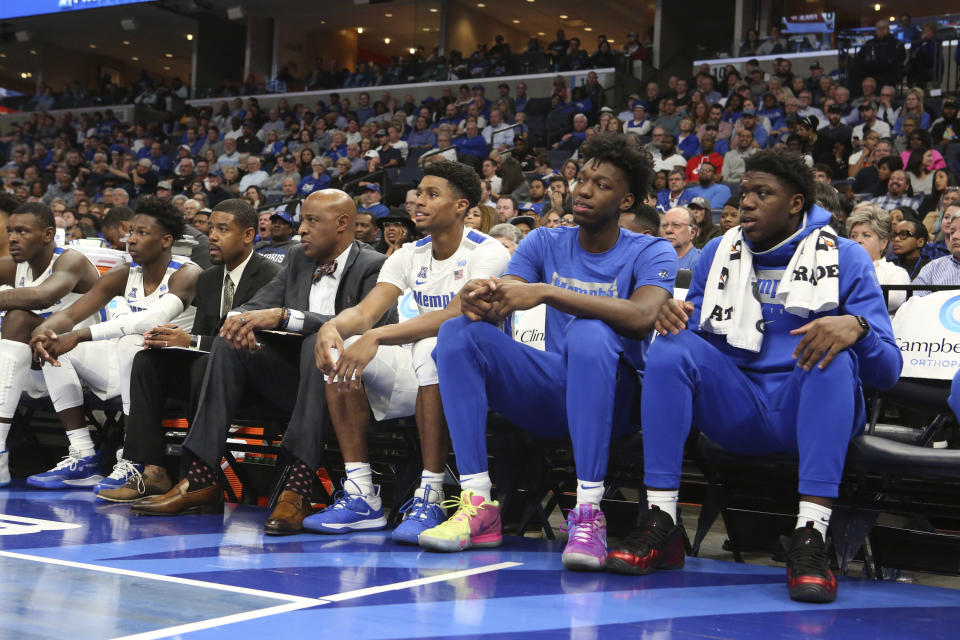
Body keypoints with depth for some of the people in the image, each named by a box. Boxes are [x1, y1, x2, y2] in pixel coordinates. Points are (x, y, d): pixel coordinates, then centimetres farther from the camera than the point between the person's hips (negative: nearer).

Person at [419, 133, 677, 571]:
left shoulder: (650, 252, -3)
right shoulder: (545, 243, 9)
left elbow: (642, 316, -26)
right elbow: (496, 306, -3)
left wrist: (546, 292, -33)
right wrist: (477, 298, -30)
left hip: (612, 399, -4)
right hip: (549, 395, 4)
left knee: (590, 333, -35)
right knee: (458, 333, -16)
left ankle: (588, 512, -35)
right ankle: (479, 505, -23)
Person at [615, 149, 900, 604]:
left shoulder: (845, 259, 2)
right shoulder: (719, 254, 12)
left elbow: (887, 370, -5)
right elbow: (690, 332, 10)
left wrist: (856, 326, -29)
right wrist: (673, 315, -15)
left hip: (808, 413, -2)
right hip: (734, 410, 3)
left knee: (834, 353, -32)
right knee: (671, 345, -21)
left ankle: (810, 536, -37)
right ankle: (660, 522, -27)